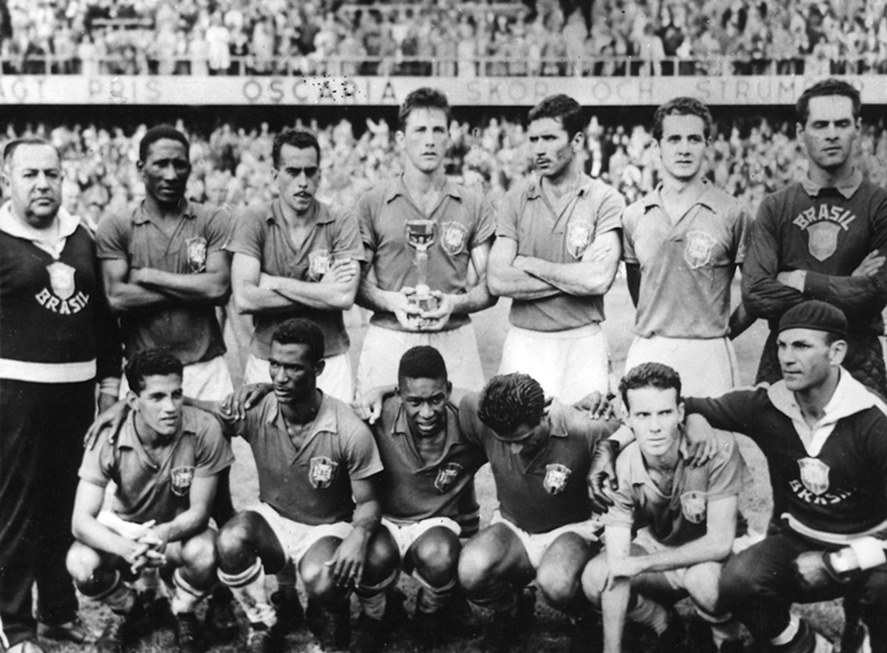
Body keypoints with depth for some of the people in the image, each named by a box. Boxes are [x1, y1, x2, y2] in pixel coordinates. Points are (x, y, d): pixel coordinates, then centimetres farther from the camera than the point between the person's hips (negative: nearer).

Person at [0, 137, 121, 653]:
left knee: (68, 503, 13)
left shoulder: (81, 237, 11)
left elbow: (102, 314, 17)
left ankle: (60, 610, 25)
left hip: (77, 387, 5)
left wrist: (109, 379, 15)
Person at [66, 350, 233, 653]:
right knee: (80, 563, -29)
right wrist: (127, 548, -46)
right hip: (124, 528, 1)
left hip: (181, 529, -1)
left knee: (203, 554, -35)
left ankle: (183, 614, 3)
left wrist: (167, 533, -43)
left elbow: (199, 510, -19)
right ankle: (128, 612, 7)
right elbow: (81, 520, -26)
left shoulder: (204, 430, -26)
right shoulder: (108, 439, -22)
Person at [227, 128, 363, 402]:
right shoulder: (253, 221, -2)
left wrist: (273, 283, -11)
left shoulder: (342, 223, -2)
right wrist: (321, 292, -11)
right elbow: (244, 299, -13)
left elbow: (345, 297, -15)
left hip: (329, 361, 0)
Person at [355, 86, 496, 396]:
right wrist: (392, 301, -14)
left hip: (454, 341, 1)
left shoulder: (474, 206, 8)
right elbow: (355, 281, 5)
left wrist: (454, 303, -12)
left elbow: (489, 288, 7)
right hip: (388, 339, -1)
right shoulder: (372, 204, 5)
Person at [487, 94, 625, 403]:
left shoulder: (606, 200, -4)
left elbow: (598, 280, -16)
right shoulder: (516, 199, 4)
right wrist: (574, 278, -10)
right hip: (524, 341, 2)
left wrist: (529, 264, -6)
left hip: (582, 342, -2)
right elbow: (497, 281, -5)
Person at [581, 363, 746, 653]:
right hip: (657, 547, 3)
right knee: (593, 578, -21)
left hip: (712, 555, -3)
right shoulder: (622, 468, -20)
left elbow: (719, 543, -28)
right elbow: (617, 569, -20)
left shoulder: (718, 449, -29)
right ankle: (665, 626, 7)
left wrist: (640, 564, -25)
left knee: (703, 577, -36)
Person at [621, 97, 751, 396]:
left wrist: (724, 330, 2)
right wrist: (653, 326, 11)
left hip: (707, 354, -3)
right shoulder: (634, 216, 7)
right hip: (646, 352, 3)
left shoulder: (731, 214, -3)